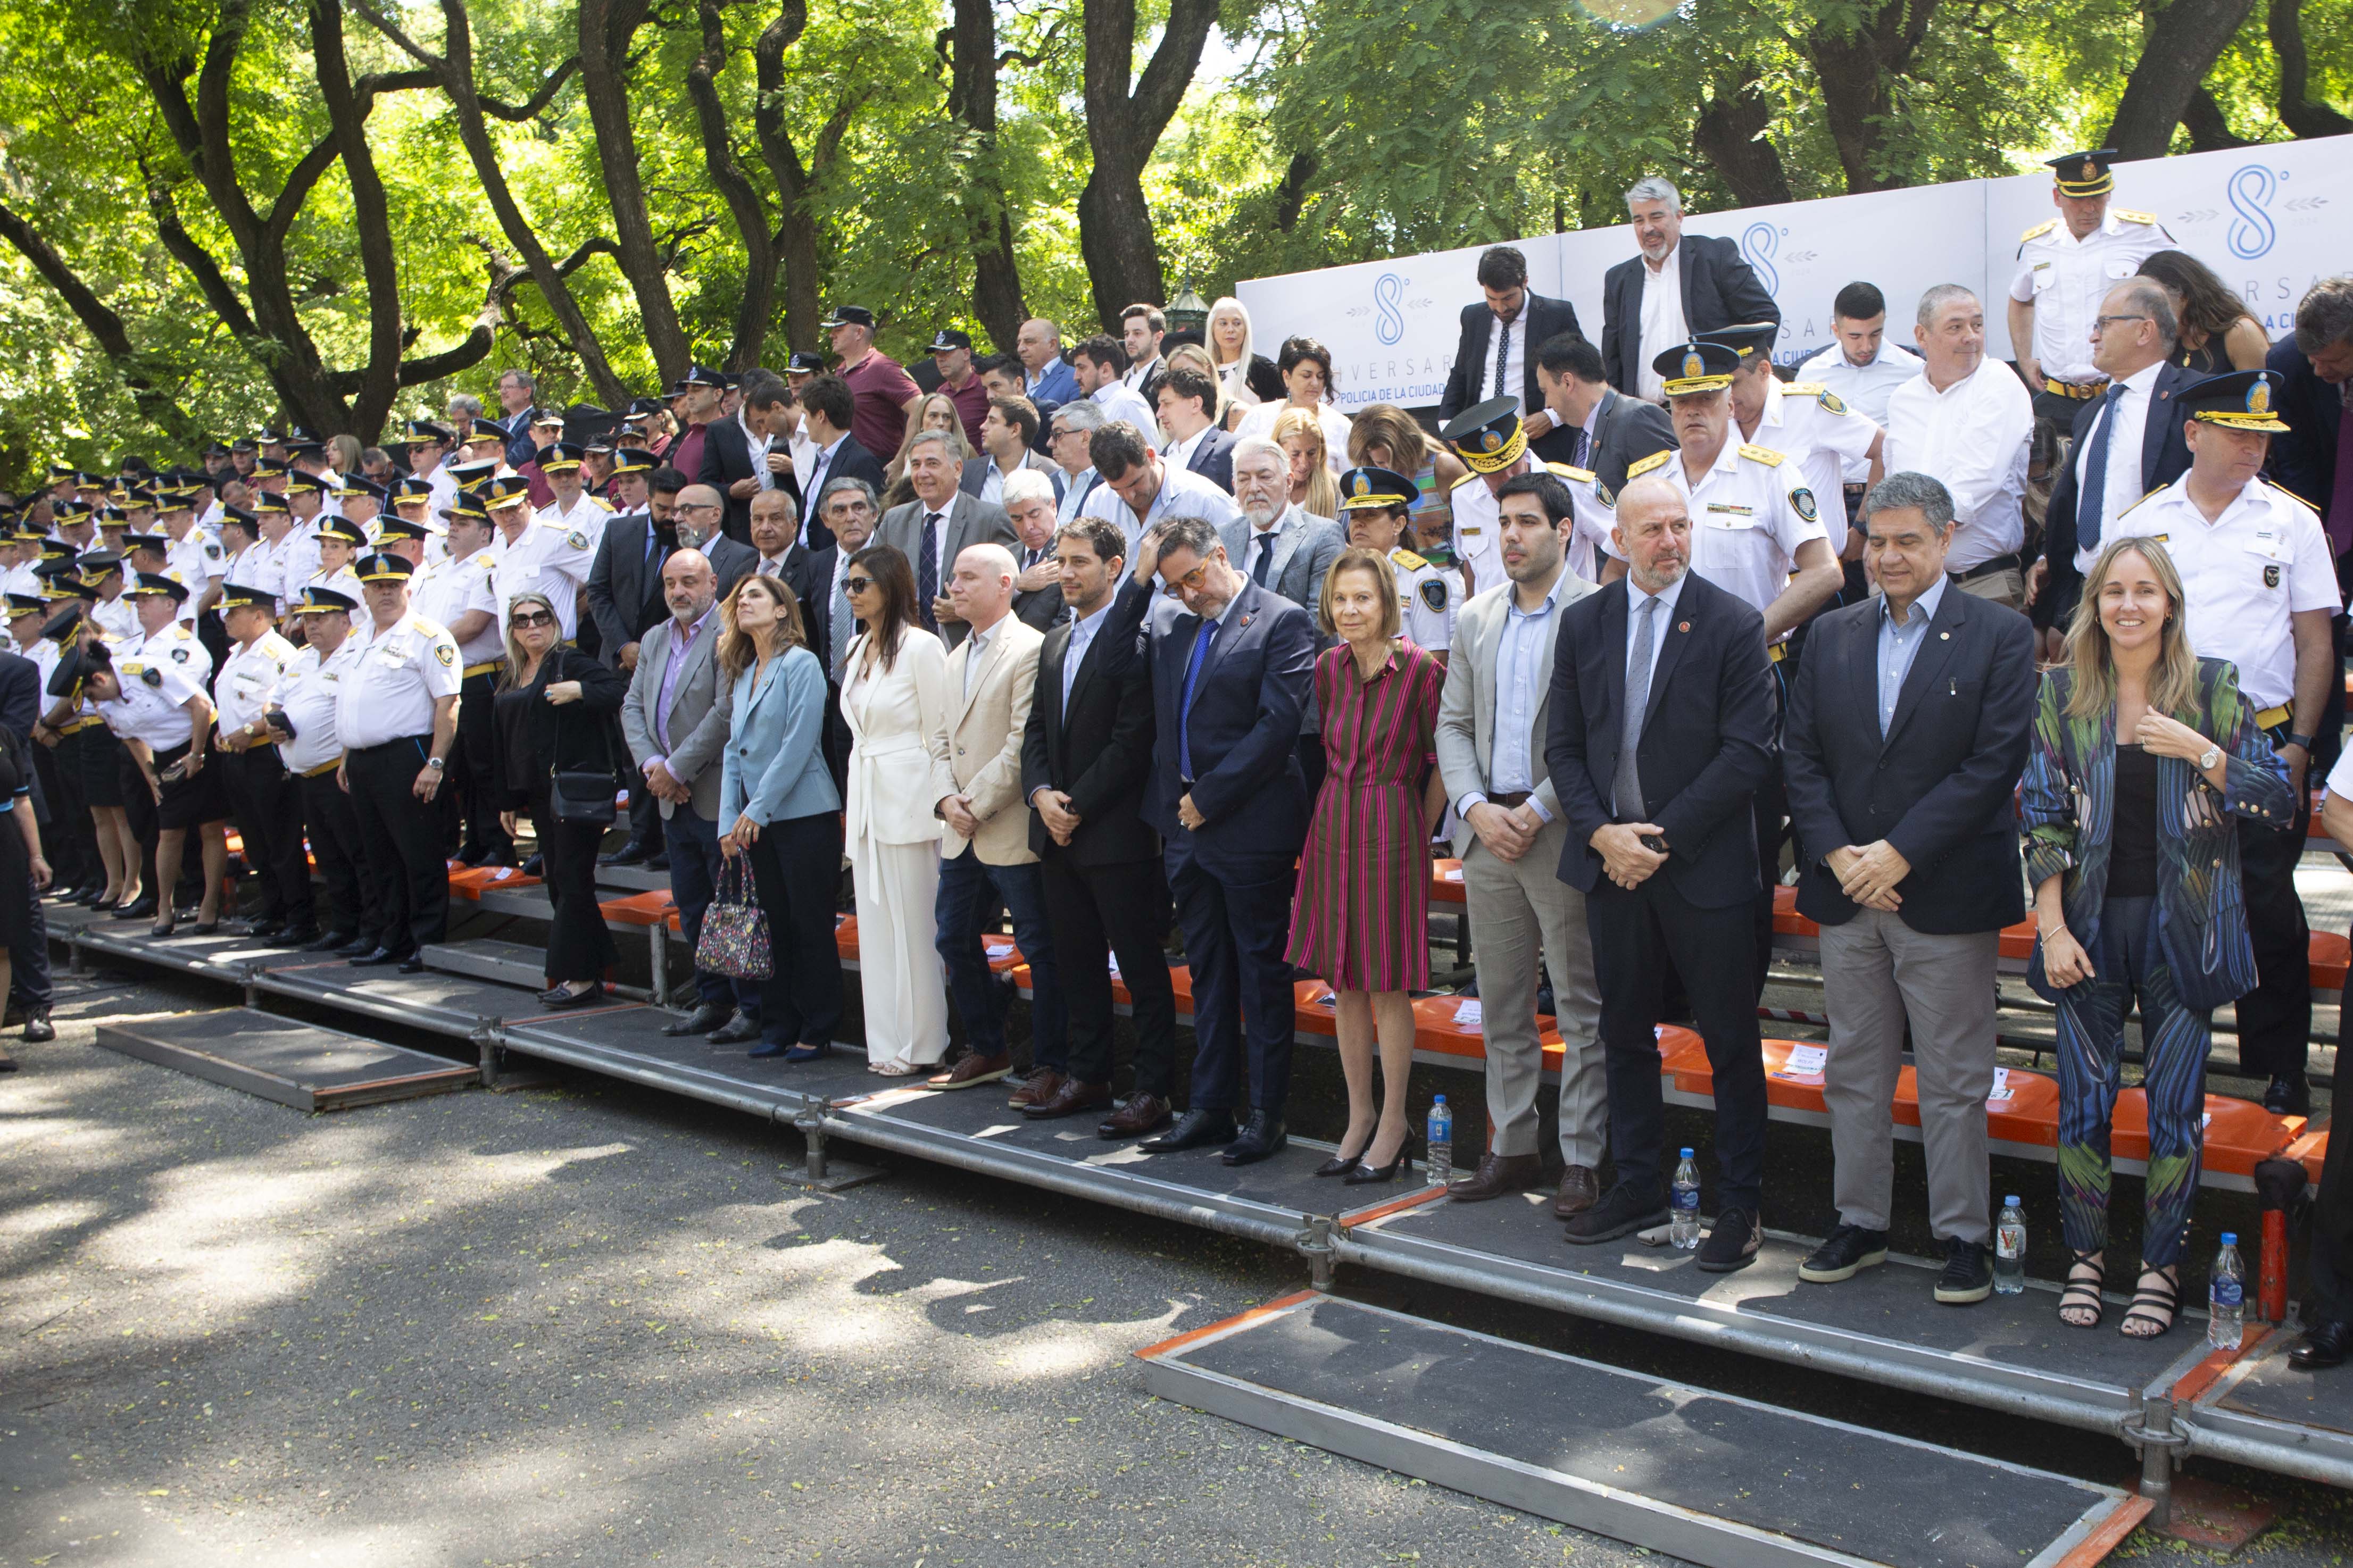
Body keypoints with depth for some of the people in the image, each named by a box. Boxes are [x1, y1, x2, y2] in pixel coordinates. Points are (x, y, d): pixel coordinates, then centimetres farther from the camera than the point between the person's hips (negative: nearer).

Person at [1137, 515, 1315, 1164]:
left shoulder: (1282, 622, -8)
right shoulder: (1169, 630, 13)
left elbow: (1279, 723, -15)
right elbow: (1153, 717, 17)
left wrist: (1210, 797, -14)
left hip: (1250, 828, -7)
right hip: (1186, 826, 7)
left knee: (1261, 973, 2)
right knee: (1208, 973, 13)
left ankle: (1266, 1115, 10)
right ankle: (1210, 1106, 22)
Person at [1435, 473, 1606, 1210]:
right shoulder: (1476, 618, 12)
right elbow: (1453, 724, 11)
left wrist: (1538, 810, -15)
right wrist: (1476, 808, -4)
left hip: (1563, 831, -6)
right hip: (1487, 828, 6)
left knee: (1581, 1007, 1)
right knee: (1501, 1005, 12)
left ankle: (1582, 1158, 9)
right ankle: (1511, 1147, 22)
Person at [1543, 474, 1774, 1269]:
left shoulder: (1734, 623, -5)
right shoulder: (1583, 623, 7)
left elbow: (1748, 752, -11)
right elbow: (1564, 746, 7)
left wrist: (1662, 837, -15)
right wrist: (1600, 832, -8)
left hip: (1704, 866, -4)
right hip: (1610, 861, 4)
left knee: (1731, 1044, 4)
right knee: (1624, 1033, 13)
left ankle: (1739, 1204, 16)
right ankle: (1639, 1186, 28)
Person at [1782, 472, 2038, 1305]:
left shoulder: (2000, 636, -3)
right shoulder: (1831, 635, 10)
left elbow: (1997, 761, -11)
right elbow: (1800, 755, 6)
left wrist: (1900, 853, -16)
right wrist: (1838, 855, -8)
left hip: (1946, 893, -4)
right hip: (1847, 891, 4)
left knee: (1953, 1081, 4)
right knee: (1853, 1072, 12)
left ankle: (1963, 1236, 16)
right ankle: (1860, 1222, 23)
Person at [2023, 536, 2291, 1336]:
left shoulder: (2213, 689, 0)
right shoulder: (2061, 692, 2)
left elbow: (2279, 803, -1)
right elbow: (2042, 818, 1)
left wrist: (2200, 752, -16)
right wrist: (2052, 928, -5)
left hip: (2181, 926, -1)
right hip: (2092, 922, 1)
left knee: (2176, 1104, 3)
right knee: (2083, 1099, 5)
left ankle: (2162, 1267, 18)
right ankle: (2085, 1256, 22)